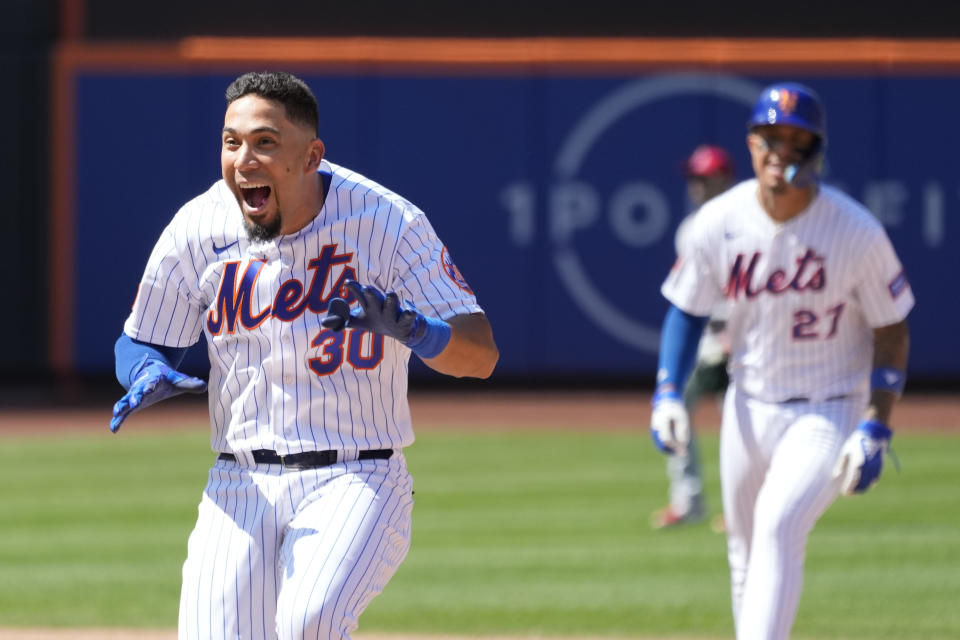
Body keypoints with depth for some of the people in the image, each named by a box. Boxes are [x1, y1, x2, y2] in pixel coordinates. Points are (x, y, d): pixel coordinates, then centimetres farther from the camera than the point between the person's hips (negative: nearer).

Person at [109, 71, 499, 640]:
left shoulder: (390, 225, -9)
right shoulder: (197, 231, -2)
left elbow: (482, 354, -11)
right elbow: (140, 341, 12)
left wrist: (407, 327, -32)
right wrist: (152, 373, -13)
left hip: (359, 483, -3)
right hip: (241, 486, 3)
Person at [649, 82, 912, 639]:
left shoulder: (857, 232, -17)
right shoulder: (720, 222, -7)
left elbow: (892, 331, -7)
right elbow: (687, 310, 6)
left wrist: (876, 430, -14)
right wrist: (667, 395, -7)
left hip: (830, 413, -5)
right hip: (749, 407, 5)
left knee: (779, 527, -23)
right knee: (746, 548, 12)